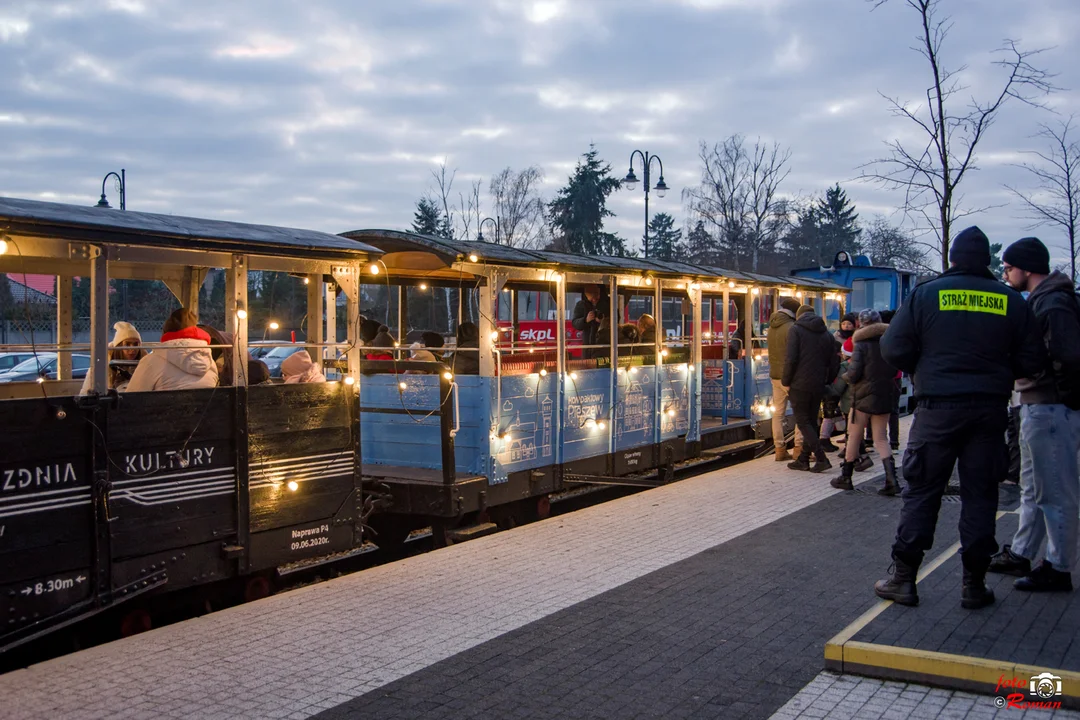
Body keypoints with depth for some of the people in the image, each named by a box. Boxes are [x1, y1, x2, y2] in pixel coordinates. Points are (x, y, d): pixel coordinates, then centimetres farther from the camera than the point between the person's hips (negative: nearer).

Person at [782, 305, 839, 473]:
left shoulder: (796, 330, -4)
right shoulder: (827, 334, 13)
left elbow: (791, 359, -13)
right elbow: (834, 362, 12)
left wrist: (786, 381, -5)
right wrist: (827, 382, 18)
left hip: (799, 385, -6)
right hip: (818, 386, 6)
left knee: (803, 422, -2)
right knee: (811, 422, 13)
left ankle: (821, 458, -12)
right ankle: (803, 459, 16)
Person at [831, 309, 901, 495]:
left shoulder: (862, 344, -10)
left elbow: (854, 373, -16)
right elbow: (894, 371, 10)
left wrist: (846, 376, 5)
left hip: (864, 395, -4)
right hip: (885, 396, 5)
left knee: (854, 437, 7)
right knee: (881, 440, 8)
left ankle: (846, 477, 15)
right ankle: (891, 479, -4)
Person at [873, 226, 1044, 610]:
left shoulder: (926, 293, -3)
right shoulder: (1011, 301, 1)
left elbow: (893, 350, -5)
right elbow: (1031, 362, 1)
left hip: (938, 408, -1)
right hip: (990, 409, 1)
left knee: (921, 492, 5)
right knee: (980, 495, 8)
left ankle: (903, 578, 8)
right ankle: (974, 584, 13)